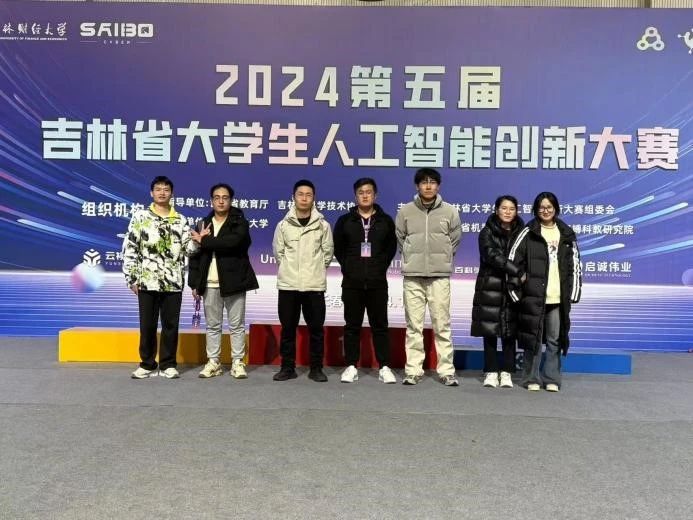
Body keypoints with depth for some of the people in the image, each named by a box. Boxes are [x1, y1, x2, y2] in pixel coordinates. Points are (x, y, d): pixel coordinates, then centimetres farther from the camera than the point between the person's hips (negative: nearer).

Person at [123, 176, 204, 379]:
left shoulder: (180, 220, 8)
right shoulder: (140, 216, 2)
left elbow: (187, 249, 8)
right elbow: (130, 248, 0)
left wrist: (197, 241, -13)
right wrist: (131, 278, -5)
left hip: (173, 282, 2)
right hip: (147, 282, -1)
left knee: (171, 324, 7)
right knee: (147, 325, 6)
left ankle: (168, 364, 17)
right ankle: (147, 364, 19)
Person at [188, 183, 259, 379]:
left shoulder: (239, 222, -1)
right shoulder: (203, 224, 11)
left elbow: (233, 241, -23)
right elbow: (195, 255, 9)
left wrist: (205, 241, -16)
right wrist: (194, 283, 3)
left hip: (233, 281, -3)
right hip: (210, 283, 3)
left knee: (237, 325, 3)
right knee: (212, 325, 9)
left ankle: (238, 362, 10)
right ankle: (213, 362, 17)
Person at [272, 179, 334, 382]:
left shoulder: (323, 225, 1)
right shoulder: (283, 224, 3)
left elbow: (328, 252, 6)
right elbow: (278, 251, 8)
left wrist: (315, 269, 7)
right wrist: (290, 267, 7)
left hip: (315, 284, -1)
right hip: (288, 284, 1)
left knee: (316, 328, 4)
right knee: (288, 328, 7)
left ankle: (316, 368, 14)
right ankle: (288, 367, 17)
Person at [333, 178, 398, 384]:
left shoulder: (385, 221, 7)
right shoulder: (345, 220, 6)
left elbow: (391, 247, 11)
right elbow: (338, 247, 10)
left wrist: (381, 266, 2)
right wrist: (347, 267, 2)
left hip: (377, 283, 0)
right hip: (352, 283, 0)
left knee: (380, 325, 4)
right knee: (352, 326, 5)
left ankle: (384, 368, 9)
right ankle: (351, 367, 11)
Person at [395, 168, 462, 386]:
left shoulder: (450, 212, 3)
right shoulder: (405, 211, 3)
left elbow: (455, 240, 13)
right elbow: (400, 238, 13)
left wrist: (443, 259, 10)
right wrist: (412, 258, 10)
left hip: (440, 276, 0)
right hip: (412, 276, 0)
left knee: (442, 325, 2)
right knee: (414, 325, 4)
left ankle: (446, 371, 9)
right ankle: (413, 370, 10)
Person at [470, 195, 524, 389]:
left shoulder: (521, 233, 7)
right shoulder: (487, 232, 2)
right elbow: (492, 256, -13)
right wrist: (518, 272, -22)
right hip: (490, 288, -1)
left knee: (510, 331, 3)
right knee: (490, 330, 1)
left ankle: (506, 372, 11)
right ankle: (491, 372, 10)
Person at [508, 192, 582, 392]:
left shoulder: (566, 234, 11)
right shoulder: (528, 233, 2)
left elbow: (575, 266, 12)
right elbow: (512, 260, -2)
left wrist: (573, 294, 5)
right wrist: (516, 291, -6)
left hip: (559, 298, 3)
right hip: (534, 296, -2)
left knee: (555, 339, 7)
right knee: (533, 338, 3)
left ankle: (552, 379, 17)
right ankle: (531, 379, 13)